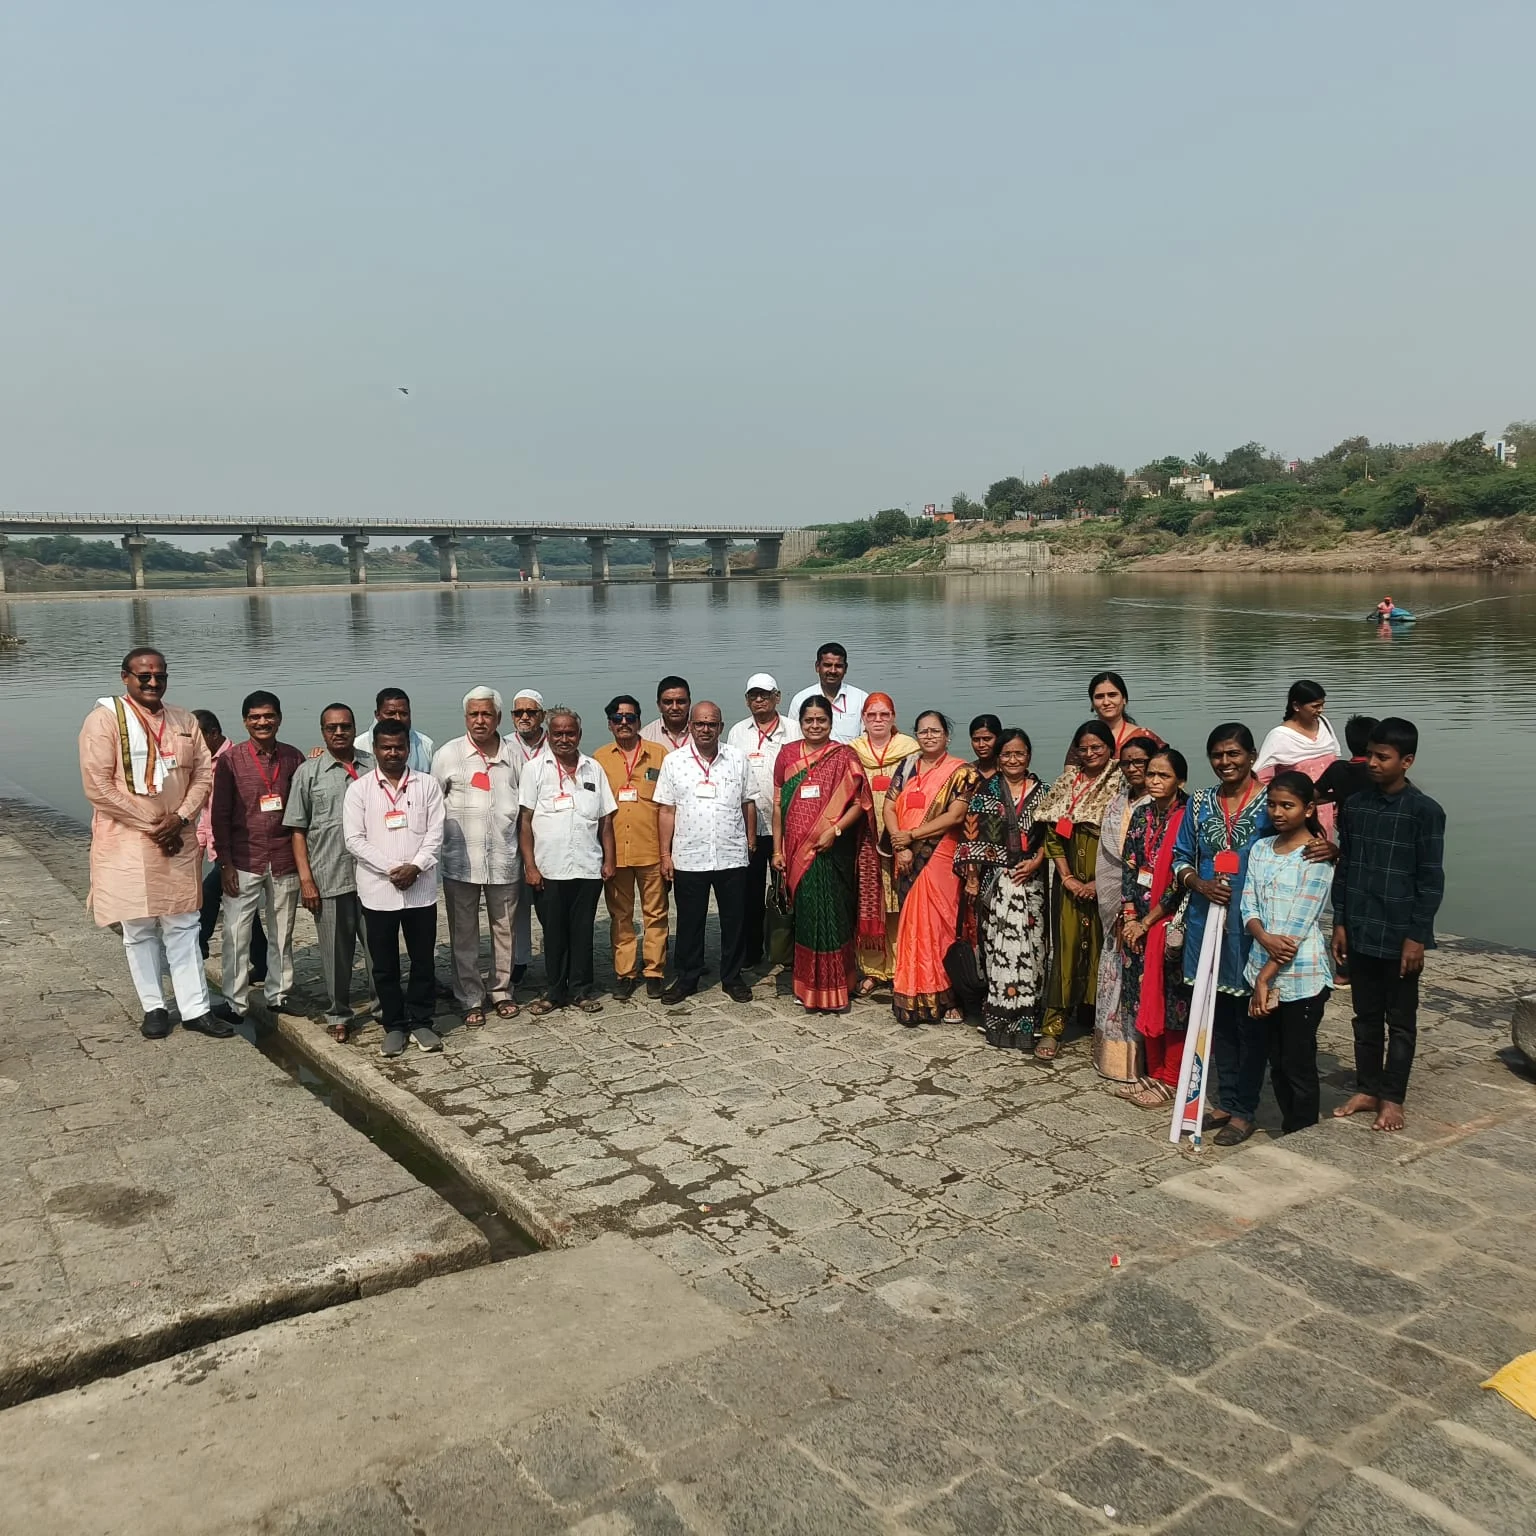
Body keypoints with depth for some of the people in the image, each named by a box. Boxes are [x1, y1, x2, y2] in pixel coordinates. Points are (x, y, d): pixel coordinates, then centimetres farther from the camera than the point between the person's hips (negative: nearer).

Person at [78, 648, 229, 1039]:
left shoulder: (184, 721, 7)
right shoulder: (104, 719, -9)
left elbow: (204, 773, 7)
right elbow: (97, 786, -14)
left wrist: (180, 818, -9)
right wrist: (151, 825, -13)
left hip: (178, 840, 4)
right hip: (127, 841, -4)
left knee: (183, 926, 7)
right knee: (140, 929, 7)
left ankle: (195, 1009, 12)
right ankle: (154, 1007, 20)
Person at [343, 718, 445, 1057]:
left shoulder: (427, 785, 4)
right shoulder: (358, 789, 1)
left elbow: (435, 834, -1)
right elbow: (354, 840, -6)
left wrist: (415, 867, -15)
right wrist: (391, 869, -14)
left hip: (421, 889, 1)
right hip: (378, 891, -1)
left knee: (423, 960, 8)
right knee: (385, 965, 8)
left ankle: (421, 1022, 21)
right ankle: (394, 1026, 21)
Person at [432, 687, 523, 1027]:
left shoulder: (513, 755, 4)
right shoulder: (447, 755, -2)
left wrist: (527, 856, 9)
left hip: (504, 859, 2)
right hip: (460, 860, -2)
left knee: (504, 929, 11)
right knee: (464, 934, 7)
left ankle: (501, 991, 26)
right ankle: (470, 999, 18)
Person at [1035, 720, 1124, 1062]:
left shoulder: (1120, 785, -3)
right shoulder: (1068, 782, 9)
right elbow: (1053, 833, 7)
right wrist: (1066, 876, -2)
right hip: (1071, 879, 3)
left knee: (1103, 947, 3)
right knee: (1067, 947, 0)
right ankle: (1053, 1027, 0)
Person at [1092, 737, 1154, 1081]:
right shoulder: (1115, 807, 14)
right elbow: (1108, 861, 12)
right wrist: (1117, 908, 2)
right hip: (1117, 908, 6)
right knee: (1115, 974, 8)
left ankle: (1140, 1060, 3)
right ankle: (1114, 1055, 16)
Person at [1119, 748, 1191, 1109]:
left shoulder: (1187, 819, -10)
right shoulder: (1141, 814, 9)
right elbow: (1129, 867, 8)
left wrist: (1148, 921, -11)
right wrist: (1129, 917, -1)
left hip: (1170, 923, -6)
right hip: (1138, 922, 6)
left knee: (1172, 999, 0)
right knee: (1146, 997, 11)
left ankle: (1171, 1080, 10)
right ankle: (1154, 1074, 22)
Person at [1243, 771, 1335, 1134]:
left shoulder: (1317, 857, -11)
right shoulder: (1261, 848, 8)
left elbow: (1298, 925, -15)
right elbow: (1248, 906, 4)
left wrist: (1265, 979, -15)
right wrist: (1265, 938, -18)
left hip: (1301, 976, -6)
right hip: (1264, 968, 6)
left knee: (1299, 1065, 2)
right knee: (1277, 1062, 14)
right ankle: (1288, 1132, 27)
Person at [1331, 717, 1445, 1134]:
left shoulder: (1425, 811, -9)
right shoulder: (1354, 806, 4)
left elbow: (1431, 879, -9)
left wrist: (1417, 936, -12)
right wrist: (1340, 922, 6)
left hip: (1400, 935, -4)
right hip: (1360, 932, 4)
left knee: (1400, 1021, 8)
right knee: (1366, 1016, 14)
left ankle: (1392, 1098, 17)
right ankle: (1367, 1088, 25)